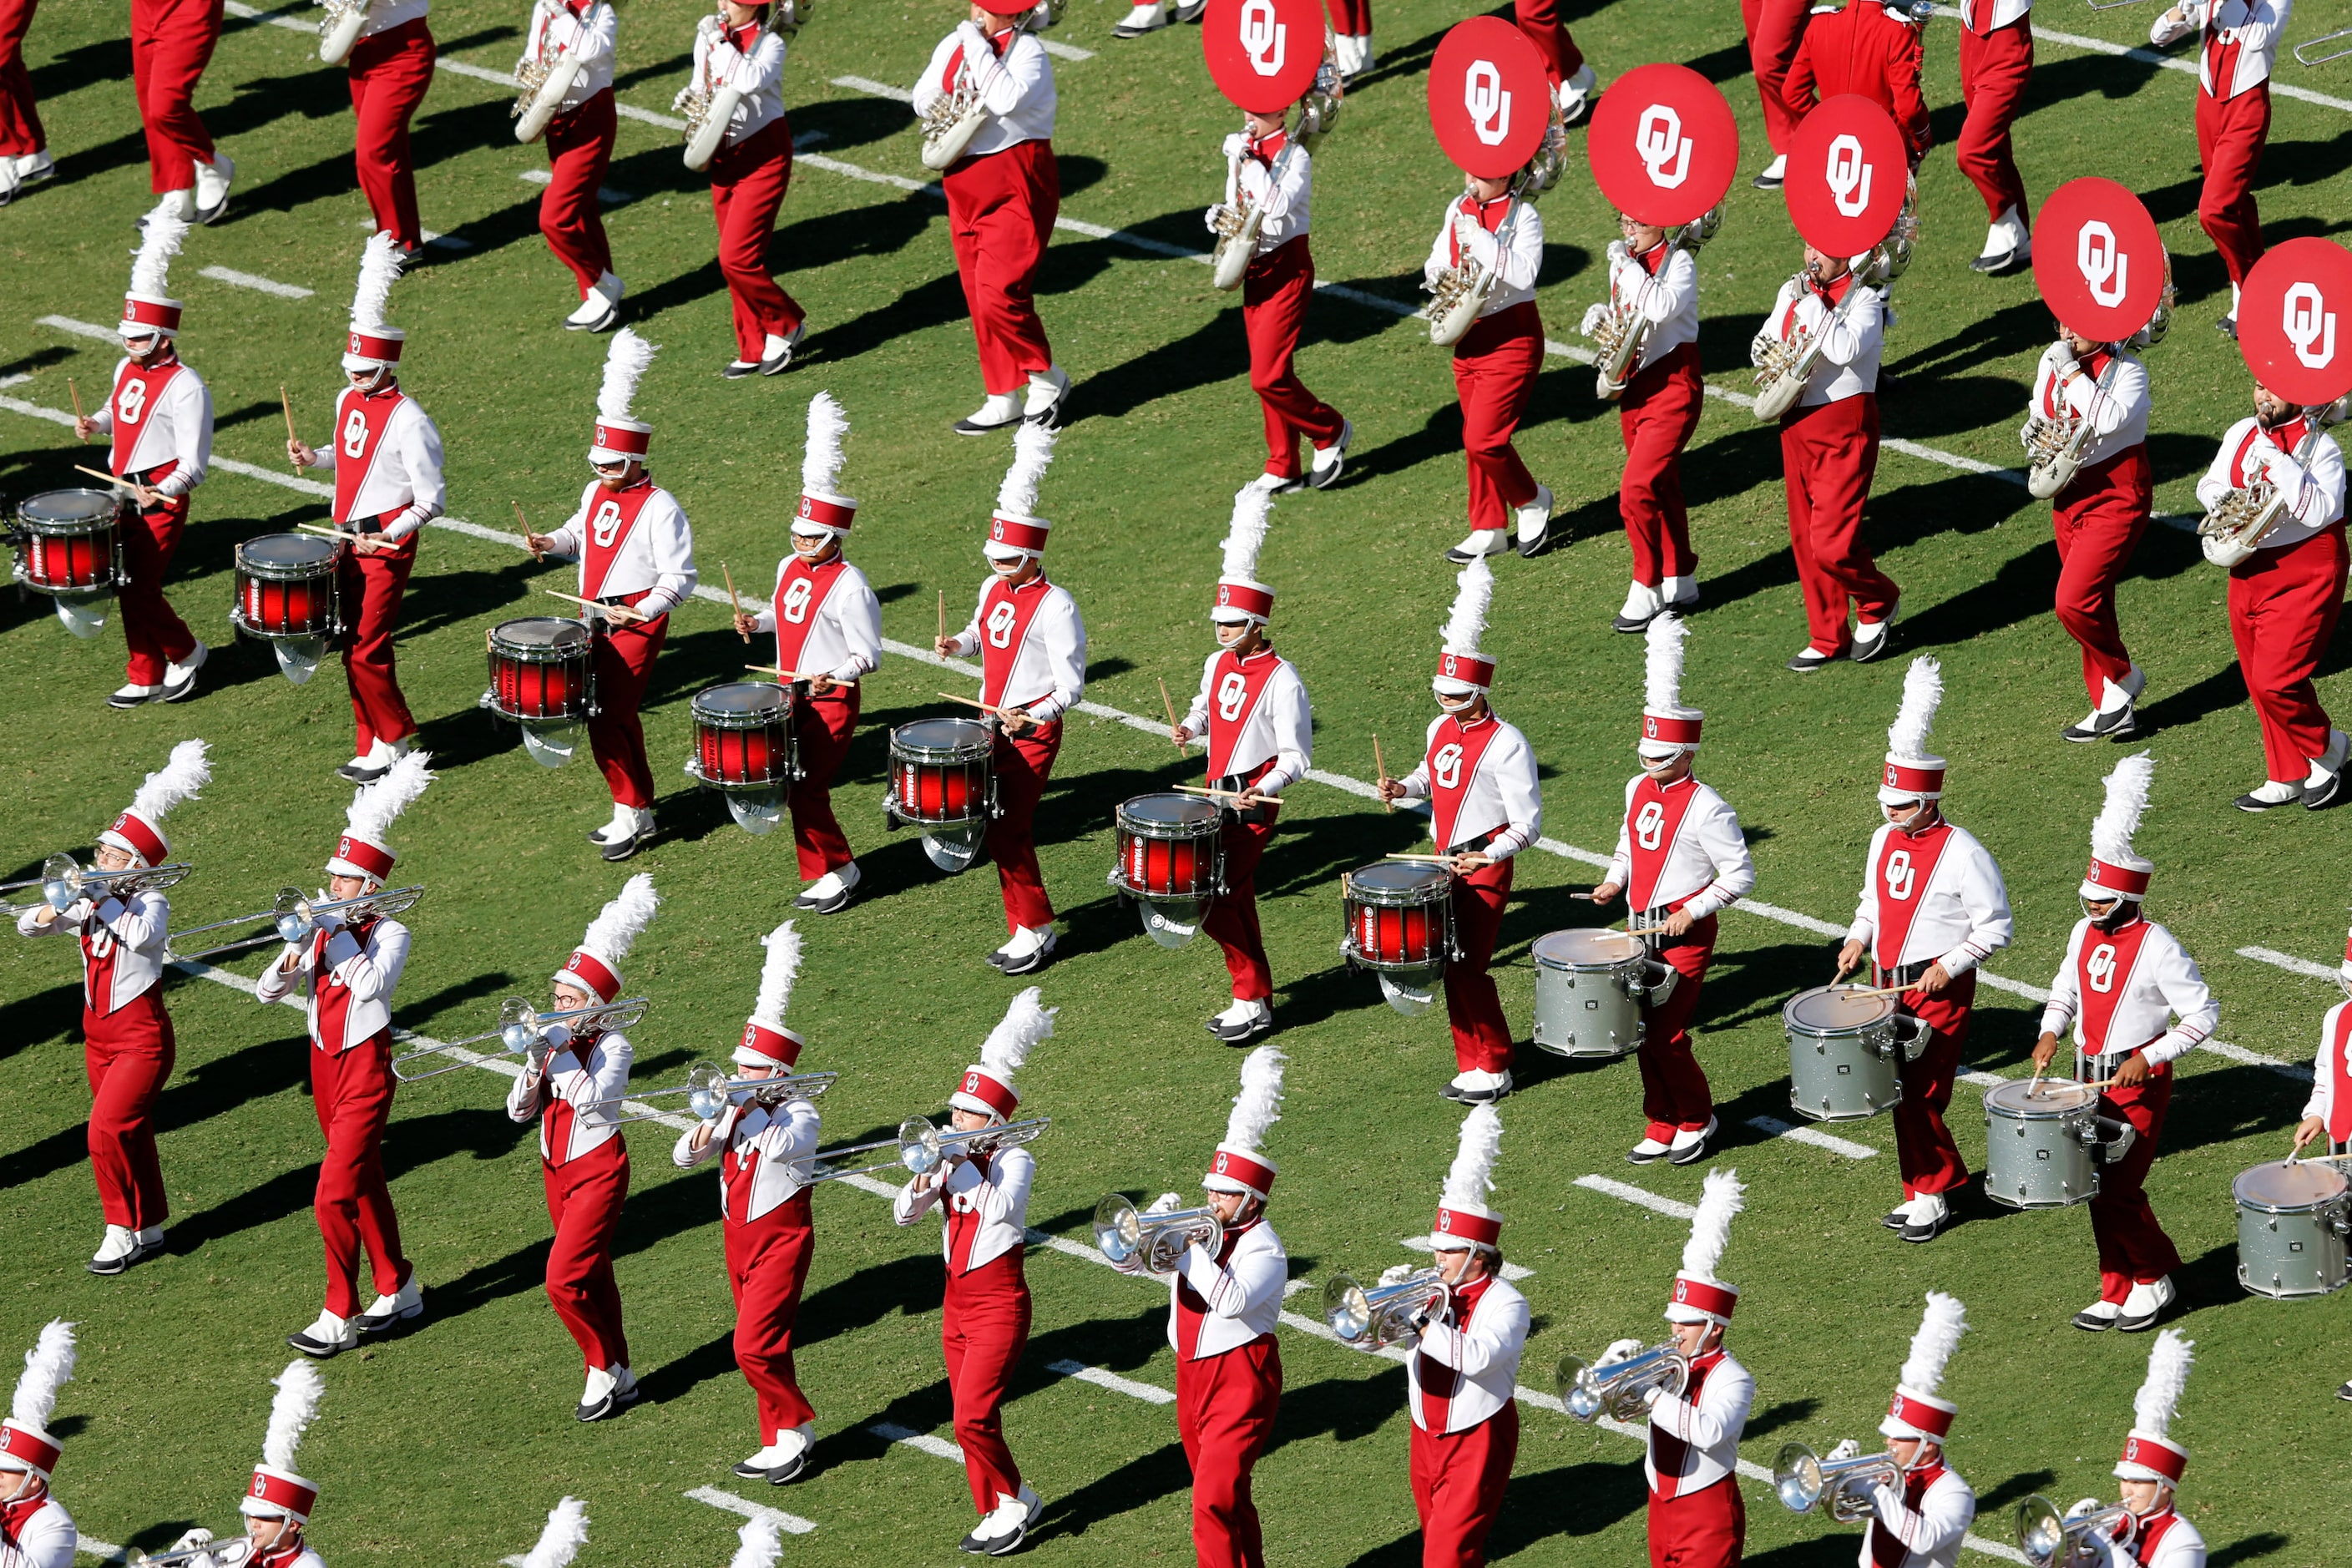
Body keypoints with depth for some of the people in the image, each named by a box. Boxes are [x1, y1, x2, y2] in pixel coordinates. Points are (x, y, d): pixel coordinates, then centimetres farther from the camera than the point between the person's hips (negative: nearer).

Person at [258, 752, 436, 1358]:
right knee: (365, 1183, 17)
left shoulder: (389, 934, -11)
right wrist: (293, 956, -20)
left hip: (365, 1068, -7)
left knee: (334, 1195, -12)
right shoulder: (319, 929, 4)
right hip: (325, 1064, 7)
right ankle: (398, 1290, 30)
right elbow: (266, 992, -1)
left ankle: (339, 1318, -6)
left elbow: (370, 986, -31)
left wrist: (341, 932, -22)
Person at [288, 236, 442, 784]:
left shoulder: (408, 421, -17)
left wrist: (388, 536, -23)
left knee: (367, 650, -8)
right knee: (354, 648, 10)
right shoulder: (348, 401, 7)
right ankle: (372, 746, 19)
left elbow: (431, 500, -13)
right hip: (347, 539, 8)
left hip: (387, 546, -8)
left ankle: (397, 739, 8)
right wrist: (314, 457, 6)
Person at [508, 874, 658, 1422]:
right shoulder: (551, 1041, 4)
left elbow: (593, 1099, -30)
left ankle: (603, 1368, 0)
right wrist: (535, 1070, -15)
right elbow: (518, 1111, 3)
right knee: (592, 1278, 14)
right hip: (556, 1168, 7)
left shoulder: (612, 1047, -13)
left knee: (563, 1279, -16)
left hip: (597, 1168, -7)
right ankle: (619, 1374, 24)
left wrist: (559, 1053, -26)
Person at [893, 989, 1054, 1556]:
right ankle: (998, 1510, 22)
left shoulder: (1013, 1161, -10)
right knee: (973, 1421, 10)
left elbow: (1002, 1207, -30)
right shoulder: (952, 1160, 8)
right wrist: (927, 1174, -17)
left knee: (973, 1418, -15)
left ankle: (1012, 1499, 3)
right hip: (957, 1301, 7)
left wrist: (962, 1161, -23)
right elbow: (903, 1212, 2)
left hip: (998, 1302, -7)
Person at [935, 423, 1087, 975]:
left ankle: (1036, 929, 3)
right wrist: (959, 644, 3)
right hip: (991, 725, 7)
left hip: (1033, 733, -7)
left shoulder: (1055, 606, -17)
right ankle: (1026, 928, 22)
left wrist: (1030, 717, -30)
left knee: (1004, 832, -9)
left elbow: (1071, 687, -16)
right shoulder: (994, 589, 5)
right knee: (1012, 832, 12)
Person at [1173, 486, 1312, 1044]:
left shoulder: (1281, 680, -16)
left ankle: (1251, 1001, -2)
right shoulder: (1218, 664, 6)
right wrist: (1189, 728, 3)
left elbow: (1297, 757, -14)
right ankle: (1254, 1000, 23)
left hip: (1254, 801, -8)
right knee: (1235, 897, 13)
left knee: (1212, 897, -12)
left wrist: (1261, 789, -28)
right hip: (1219, 794, 8)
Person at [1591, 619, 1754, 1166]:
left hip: (1685, 935, -7)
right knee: (1645, 1033, 9)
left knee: (1667, 1034, -7)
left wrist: (1692, 911, -18)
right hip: (1641, 931, 7)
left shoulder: (1706, 808, -15)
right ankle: (1661, 1129, 21)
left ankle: (1696, 1120, 14)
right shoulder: (1638, 789, 6)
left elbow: (1740, 876, -12)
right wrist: (1614, 880, 5)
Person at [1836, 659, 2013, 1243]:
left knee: (1920, 1093, -7)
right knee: (1901, 1090, 9)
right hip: (1887, 983, 7)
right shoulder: (1884, 840, 7)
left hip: (1939, 989, -7)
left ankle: (1931, 1193, 4)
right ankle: (1941, 1181, 21)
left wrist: (1949, 965, -18)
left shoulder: (1962, 854, -14)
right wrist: (1859, 938, 3)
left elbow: (1996, 927, -10)